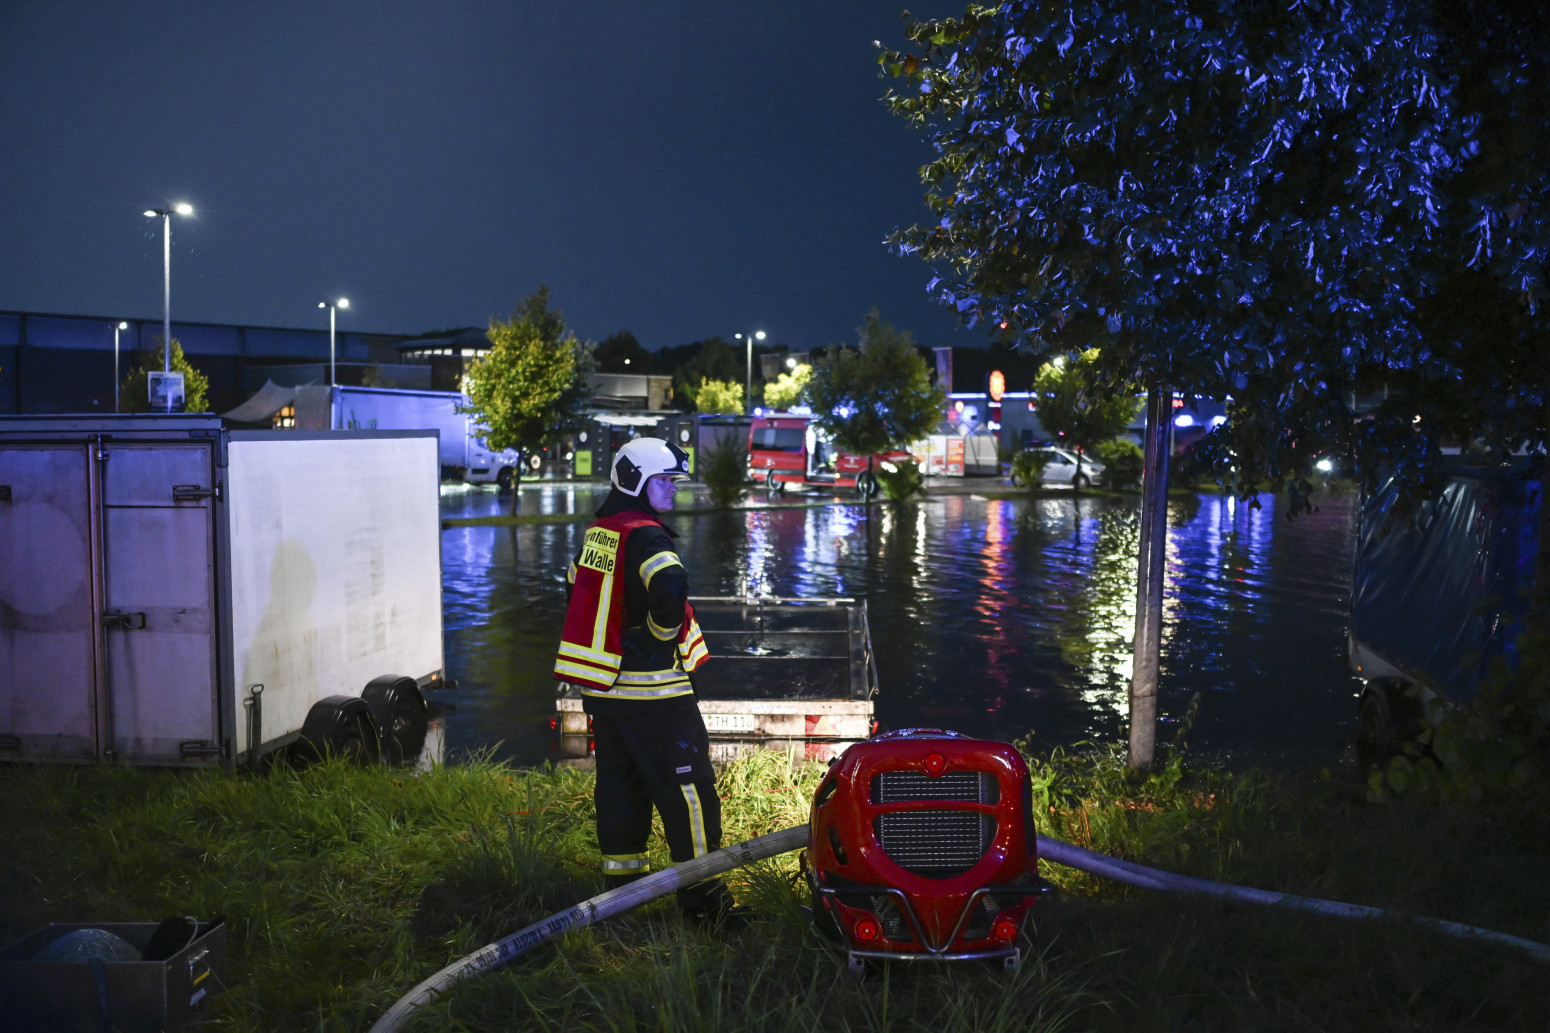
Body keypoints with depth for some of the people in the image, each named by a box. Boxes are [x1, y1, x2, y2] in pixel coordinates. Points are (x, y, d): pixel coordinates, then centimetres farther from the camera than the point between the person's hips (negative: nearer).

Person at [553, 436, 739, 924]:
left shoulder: (596, 532, 11)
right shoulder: (643, 534, -17)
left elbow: (579, 588, 24)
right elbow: (670, 586, -35)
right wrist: (661, 632, -16)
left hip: (602, 685, 9)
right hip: (650, 687, -9)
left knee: (619, 784, 16)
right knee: (687, 786, -1)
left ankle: (620, 883, 23)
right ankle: (701, 894, 4)